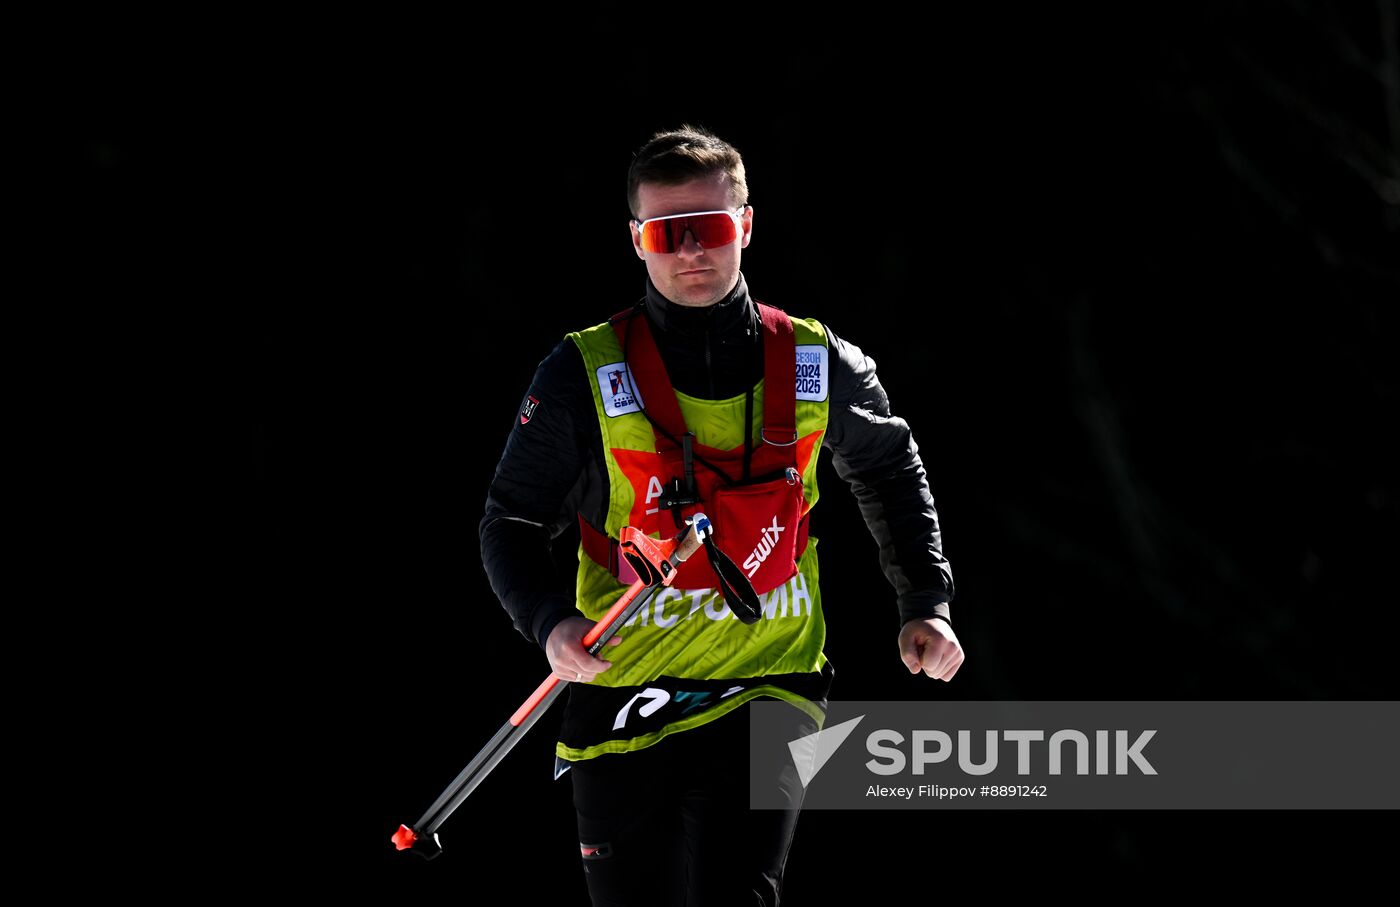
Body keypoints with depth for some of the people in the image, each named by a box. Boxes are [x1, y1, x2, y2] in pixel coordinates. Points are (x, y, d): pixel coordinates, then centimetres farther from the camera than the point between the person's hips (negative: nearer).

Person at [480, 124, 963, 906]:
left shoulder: (817, 366, 1)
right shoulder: (586, 377, -6)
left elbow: (892, 473, 20)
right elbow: (513, 524, 1)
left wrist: (927, 605, 12)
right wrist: (550, 621, -18)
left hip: (768, 690, 0)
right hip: (627, 700, 0)